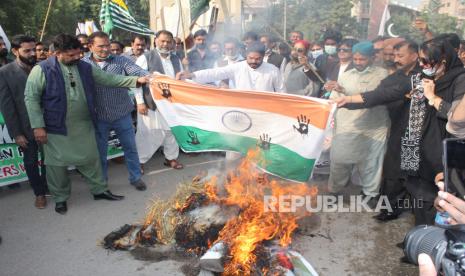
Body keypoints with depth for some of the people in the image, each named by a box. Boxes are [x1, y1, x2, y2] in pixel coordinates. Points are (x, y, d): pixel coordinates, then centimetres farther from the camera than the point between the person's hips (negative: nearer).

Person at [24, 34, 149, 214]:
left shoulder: (85, 68, 3)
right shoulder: (42, 70, -11)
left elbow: (109, 79, 5)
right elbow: (31, 98, -9)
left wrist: (135, 80, -5)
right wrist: (38, 126, -13)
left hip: (84, 125, 4)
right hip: (57, 128, -4)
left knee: (90, 158, 14)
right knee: (57, 164, 9)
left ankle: (100, 190, 31)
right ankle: (60, 198, 29)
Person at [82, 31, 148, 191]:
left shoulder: (121, 61, -4)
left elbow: (139, 72, -17)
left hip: (122, 115, 0)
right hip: (99, 118, 0)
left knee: (130, 147, 11)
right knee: (100, 151, 16)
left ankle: (136, 177, 30)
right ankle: (101, 180, 36)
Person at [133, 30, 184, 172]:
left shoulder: (176, 59, 11)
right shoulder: (145, 58, -6)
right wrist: (140, 102, -14)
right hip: (151, 104, -5)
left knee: (172, 132, 14)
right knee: (147, 134, 3)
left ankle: (171, 158, 32)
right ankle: (139, 161, 19)